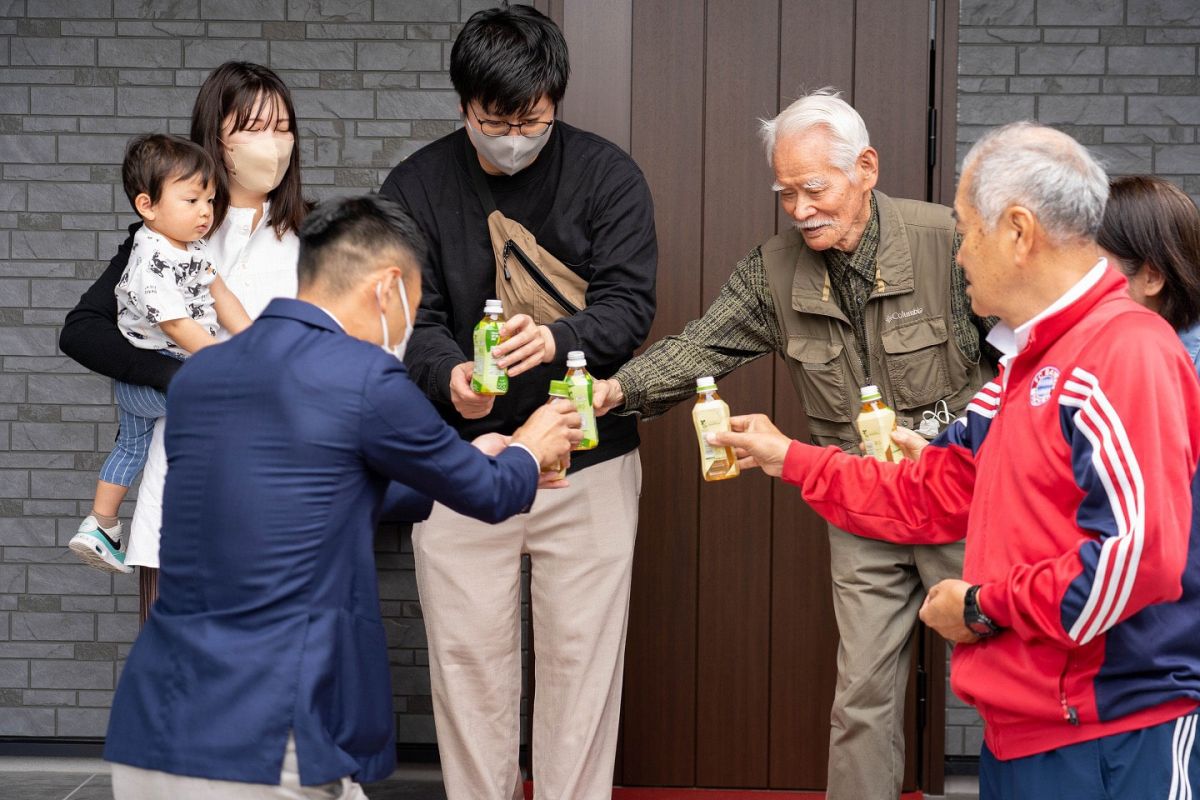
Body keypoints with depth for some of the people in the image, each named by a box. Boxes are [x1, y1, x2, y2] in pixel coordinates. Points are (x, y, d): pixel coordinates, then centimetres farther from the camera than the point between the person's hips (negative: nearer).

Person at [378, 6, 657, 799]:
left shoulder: (607, 175, -3)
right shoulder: (416, 186, 0)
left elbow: (629, 304, -11)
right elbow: (411, 315, -4)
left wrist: (557, 339, -32)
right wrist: (448, 373, -27)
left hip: (587, 462, -1)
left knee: (581, 656, 4)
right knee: (468, 657, 5)